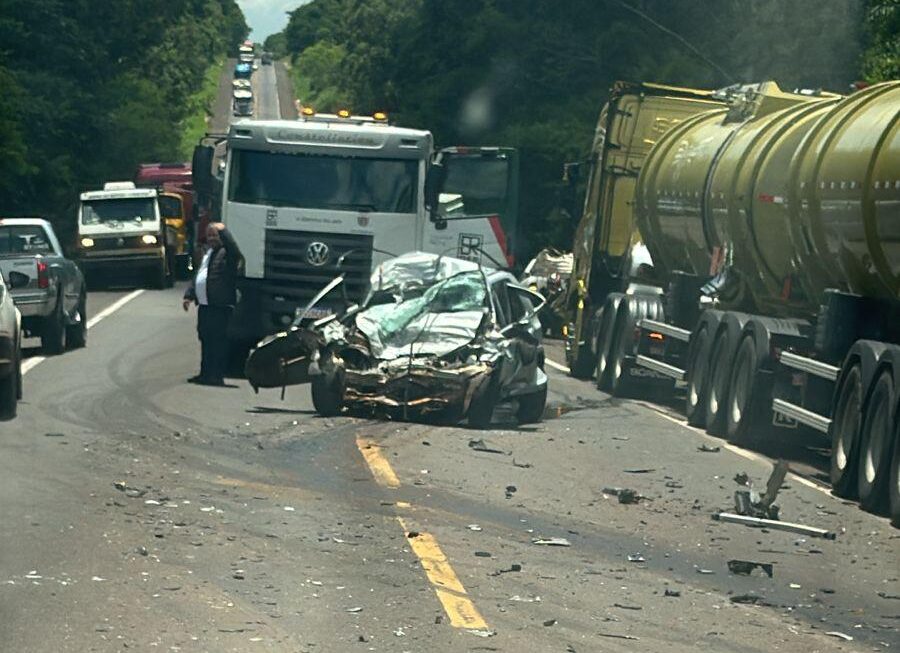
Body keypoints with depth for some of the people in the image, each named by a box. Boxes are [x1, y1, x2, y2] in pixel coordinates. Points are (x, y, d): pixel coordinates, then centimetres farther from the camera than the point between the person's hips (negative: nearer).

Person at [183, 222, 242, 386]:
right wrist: (189, 295, 19)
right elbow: (198, 276, 26)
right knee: (205, 340, 14)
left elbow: (235, 252, -33)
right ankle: (206, 374, 22)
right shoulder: (208, 252, 20)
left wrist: (223, 231, -29)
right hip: (204, 305, 9)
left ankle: (217, 375, -5)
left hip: (219, 307, -9)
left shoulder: (226, 253, -8)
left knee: (218, 341, -7)